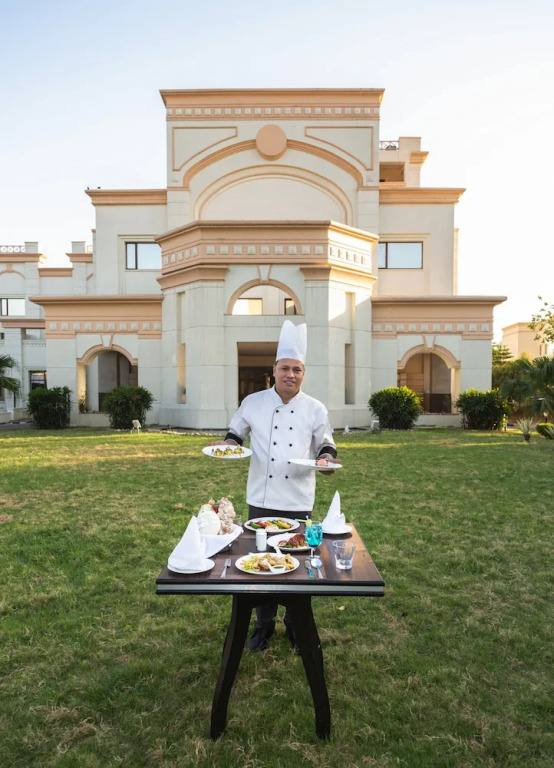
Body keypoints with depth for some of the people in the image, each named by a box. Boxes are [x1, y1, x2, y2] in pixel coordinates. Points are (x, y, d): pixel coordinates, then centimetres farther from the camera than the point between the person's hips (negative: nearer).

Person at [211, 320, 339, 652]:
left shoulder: (315, 409, -1)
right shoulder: (254, 403, -1)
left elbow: (326, 445, 5)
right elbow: (236, 433, 10)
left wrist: (327, 459, -17)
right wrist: (228, 445, -11)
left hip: (298, 500, 0)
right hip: (261, 498, 1)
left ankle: (296, 626, 36)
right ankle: (264, 625, 35)